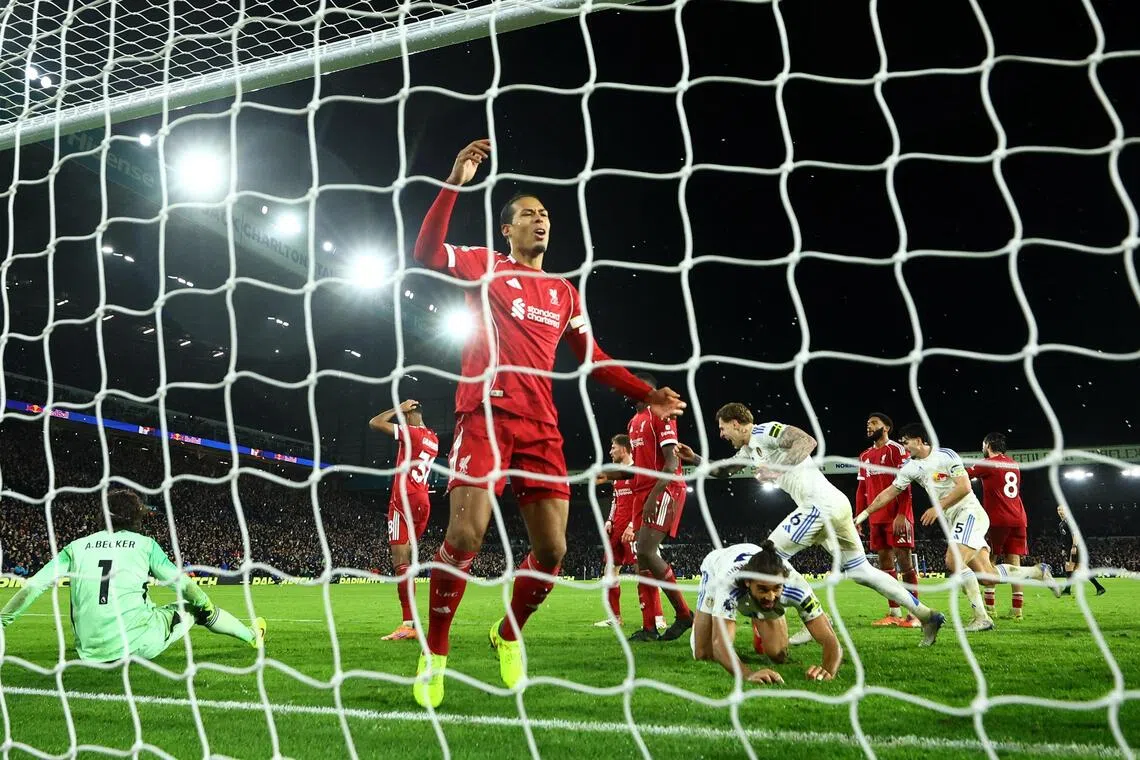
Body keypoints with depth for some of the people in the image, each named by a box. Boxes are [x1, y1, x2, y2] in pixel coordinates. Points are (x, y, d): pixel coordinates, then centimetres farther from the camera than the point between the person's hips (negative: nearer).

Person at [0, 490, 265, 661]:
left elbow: (32, 587, 4)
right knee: (197, 609, 22)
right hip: (139, 643, -2)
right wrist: (207, 605, 19)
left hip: (92, 652, 3)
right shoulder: (144, 544, 4)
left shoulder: (76, 547, 9)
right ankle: (253, 636, 36)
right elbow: (183, 583, 3)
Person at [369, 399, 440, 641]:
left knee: (400, 562, -11)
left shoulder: (410, 433, -9)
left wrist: (399, 408, 3)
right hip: (423, 502, 8)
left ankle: (408, 624, -18)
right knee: (405, 560, 14)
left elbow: (375, 423, -9)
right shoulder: (433, 439, 14)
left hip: (405, 501, -8)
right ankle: (410, 622, 11)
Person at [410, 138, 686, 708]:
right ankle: (434, 655, 4)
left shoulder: (564, 293, 21)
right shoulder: (486, 267, 9)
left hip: (541, 424, 5)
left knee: (551, 549, 1)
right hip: (486, 413, -4)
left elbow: (592, 357, 25)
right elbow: (427, 253, -7)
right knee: (465, 535, -16)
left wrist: (646, 394, 19)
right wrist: (455, 183, -12)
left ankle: (508, 635, 27)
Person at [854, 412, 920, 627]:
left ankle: (914, 614, -1)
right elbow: (861, 489, 18)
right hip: (876, 519, 7)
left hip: (897, 517, -7)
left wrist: (901, 514, -19)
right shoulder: (865, 456, 18)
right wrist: (858, 517, 12)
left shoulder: (896, 449, -4)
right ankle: (894, 613, 12)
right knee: (885, 563, 7)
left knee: (904, 561, -5)